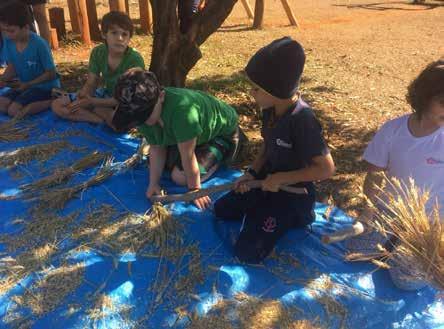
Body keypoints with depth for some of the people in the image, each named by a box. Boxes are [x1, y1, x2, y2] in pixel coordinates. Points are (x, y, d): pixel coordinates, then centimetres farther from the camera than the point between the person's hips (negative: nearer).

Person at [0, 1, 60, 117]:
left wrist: (28, 84, -20)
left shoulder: (39, 44, -24)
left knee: (14, 110, -20)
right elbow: (12, 66, 5)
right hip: (25, 85, 7)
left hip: (46, 86, -7)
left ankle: (53, 101, -10)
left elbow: (51, 73, -17)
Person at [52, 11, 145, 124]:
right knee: (57, 105, -1)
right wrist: (82, 96, -29)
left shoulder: (135, 59, -26)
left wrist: (92, 101, -28)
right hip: (107, 94, 7)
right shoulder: (98, 52, -10)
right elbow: (90, 84, -4)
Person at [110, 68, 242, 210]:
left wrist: (194, 189, -22)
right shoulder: (143, 113, -19)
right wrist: (154, 183, -13)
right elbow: (157, 149, -8)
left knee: (180, 176, -19)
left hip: (222, 132, -7)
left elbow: (187, 155, -33)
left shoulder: (181, 110, -43)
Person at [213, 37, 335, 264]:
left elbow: (326, 168, -27)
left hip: (294, 192, -8)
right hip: (268, 180, 8)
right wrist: (252, 173, -4)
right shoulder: (270, 109, -6)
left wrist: (281, 178, -23)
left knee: (247, 252, -12)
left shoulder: (302, 120, -31)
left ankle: (295, 217, 4)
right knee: (221, 210, 13)